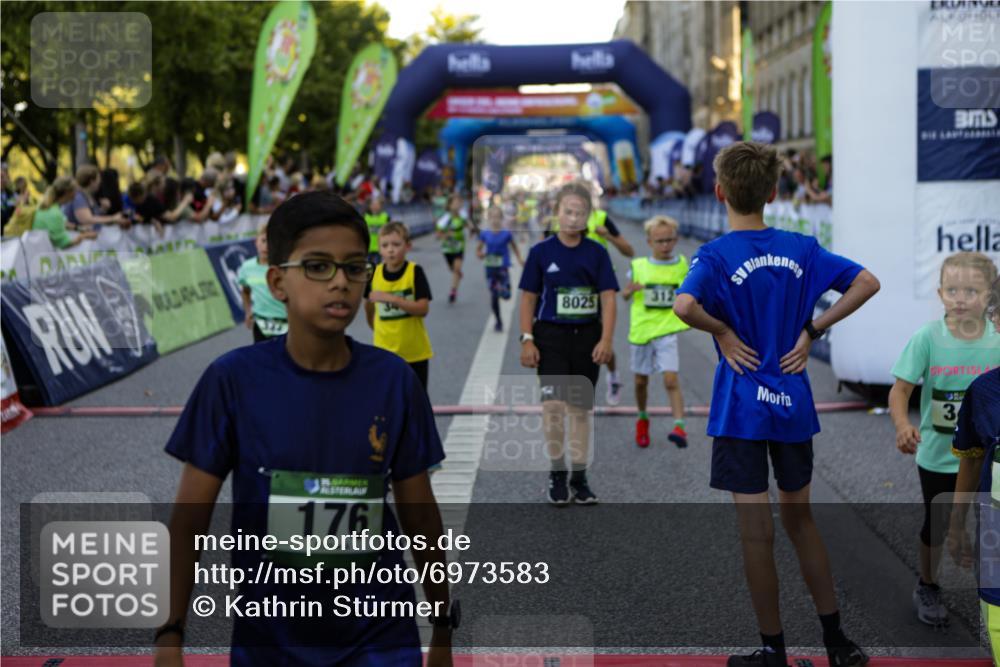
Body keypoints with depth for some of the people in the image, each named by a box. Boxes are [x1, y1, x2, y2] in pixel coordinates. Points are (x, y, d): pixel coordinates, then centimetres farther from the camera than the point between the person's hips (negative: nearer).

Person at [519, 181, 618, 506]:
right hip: (551, 336, -2)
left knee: (579, 410, 9)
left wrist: (606, 339, -13)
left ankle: (579, 477, 20)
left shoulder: (597, 253, 1)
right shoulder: (541, 252, -2)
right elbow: (528, 298, 1)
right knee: (553, 405, -15)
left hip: (587, 337, 2)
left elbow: (608, 298, -2)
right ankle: (557, 472, 3)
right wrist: (527, 340, -6)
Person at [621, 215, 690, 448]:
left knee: (671, 379, -16)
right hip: (641, 330, 2)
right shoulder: (638, 266, 1)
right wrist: (630, 290, -12)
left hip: (667, 331, -2)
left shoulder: (683, 265, 2)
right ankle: (642, 419, 38)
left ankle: (679, 427, -21)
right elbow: (624, 295, 10)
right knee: (641, 381, 14)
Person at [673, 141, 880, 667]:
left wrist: (723, 331, -14)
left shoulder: (715, 256, -12)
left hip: (742, 411, -5)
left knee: (757, 533, 4)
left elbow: (684, 306, -32)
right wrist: (811, 330, 0)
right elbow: (867, 283, 0)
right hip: (794, 405, 5)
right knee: (800, 520, 19)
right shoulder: (801, 248, 2)